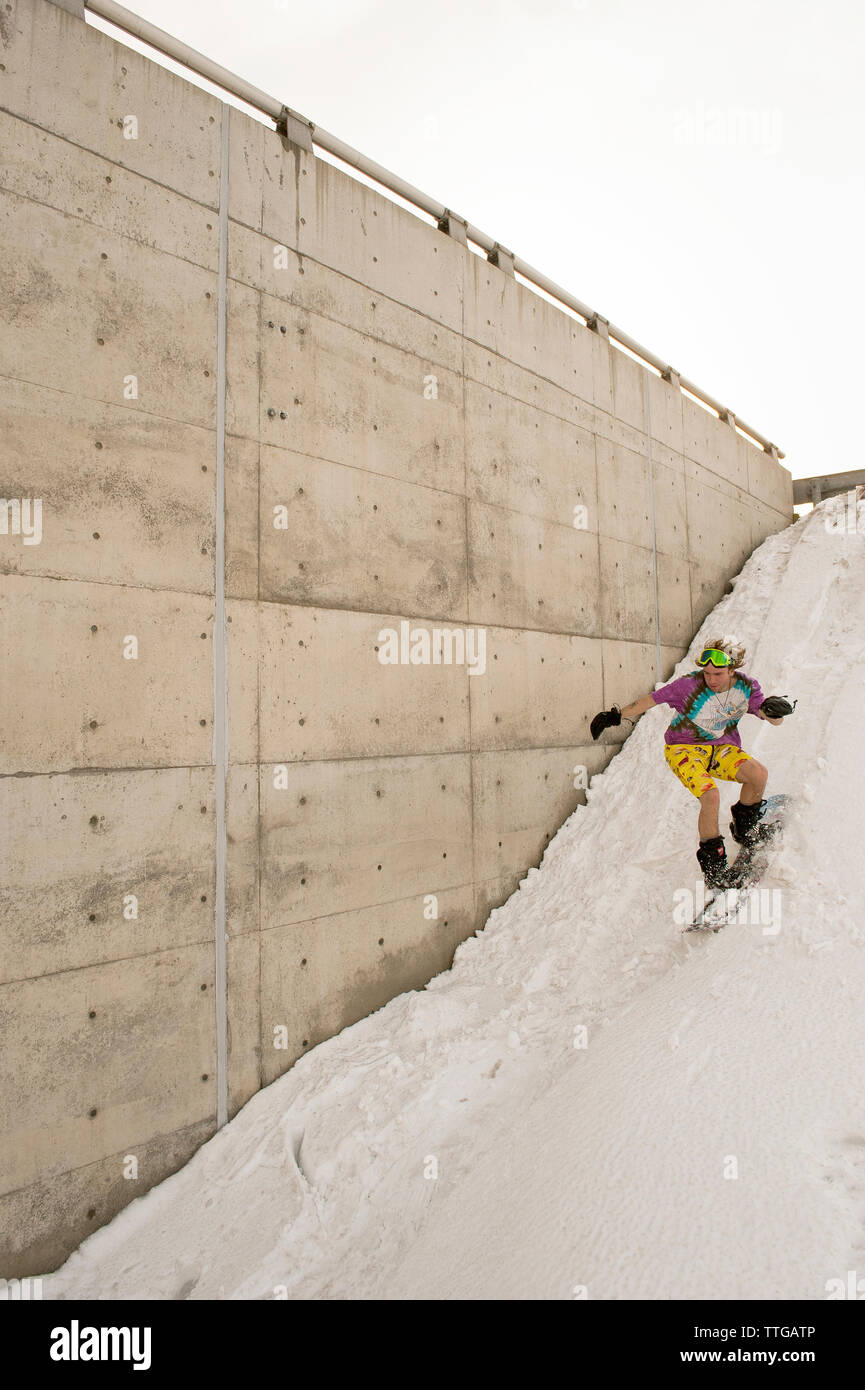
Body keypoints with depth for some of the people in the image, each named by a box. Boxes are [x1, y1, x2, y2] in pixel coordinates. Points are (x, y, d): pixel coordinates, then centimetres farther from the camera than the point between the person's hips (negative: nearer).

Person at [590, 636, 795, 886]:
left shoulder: (746, 686, -10)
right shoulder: (690, 684, -22)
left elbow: (774, 719, -5)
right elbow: (652, 699, -14)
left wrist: (776, 710, -29)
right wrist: (616, 716, -13)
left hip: (721, 748, 4)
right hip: (683, 749, -4)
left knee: (759, 774, -21)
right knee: (711, 796, -27)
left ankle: (744, 827, 9)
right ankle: (712, 862, -7)